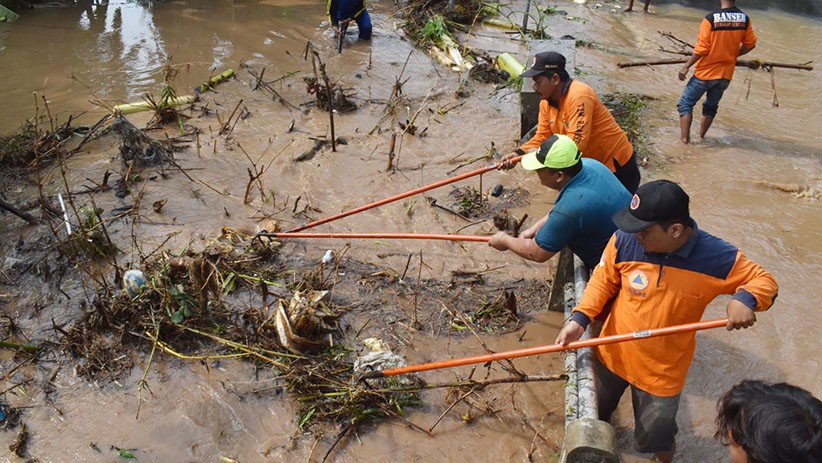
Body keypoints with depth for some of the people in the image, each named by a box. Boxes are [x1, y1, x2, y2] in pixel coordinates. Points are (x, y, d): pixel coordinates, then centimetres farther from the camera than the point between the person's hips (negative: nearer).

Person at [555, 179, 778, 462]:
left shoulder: (715, 257, -23)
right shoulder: (625, 240, -21)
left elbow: (764, 281, -9)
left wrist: (746, 298, -32)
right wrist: (579, 318, -18)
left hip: (663, 371, -2)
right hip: (611, 355, 2)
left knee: (654, 438, 17)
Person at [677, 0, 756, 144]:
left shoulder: (710, 18, -19)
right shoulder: (744, 19, -4)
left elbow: (701, 49, -19)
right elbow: (750, 44, 6)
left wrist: (686, 66, -9)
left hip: (705, 72, -5)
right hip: (726, 74, 5)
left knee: (685, 104, 7)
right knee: (711, 106, 22)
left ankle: (685, 138, 0)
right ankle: (701, 136, 31)